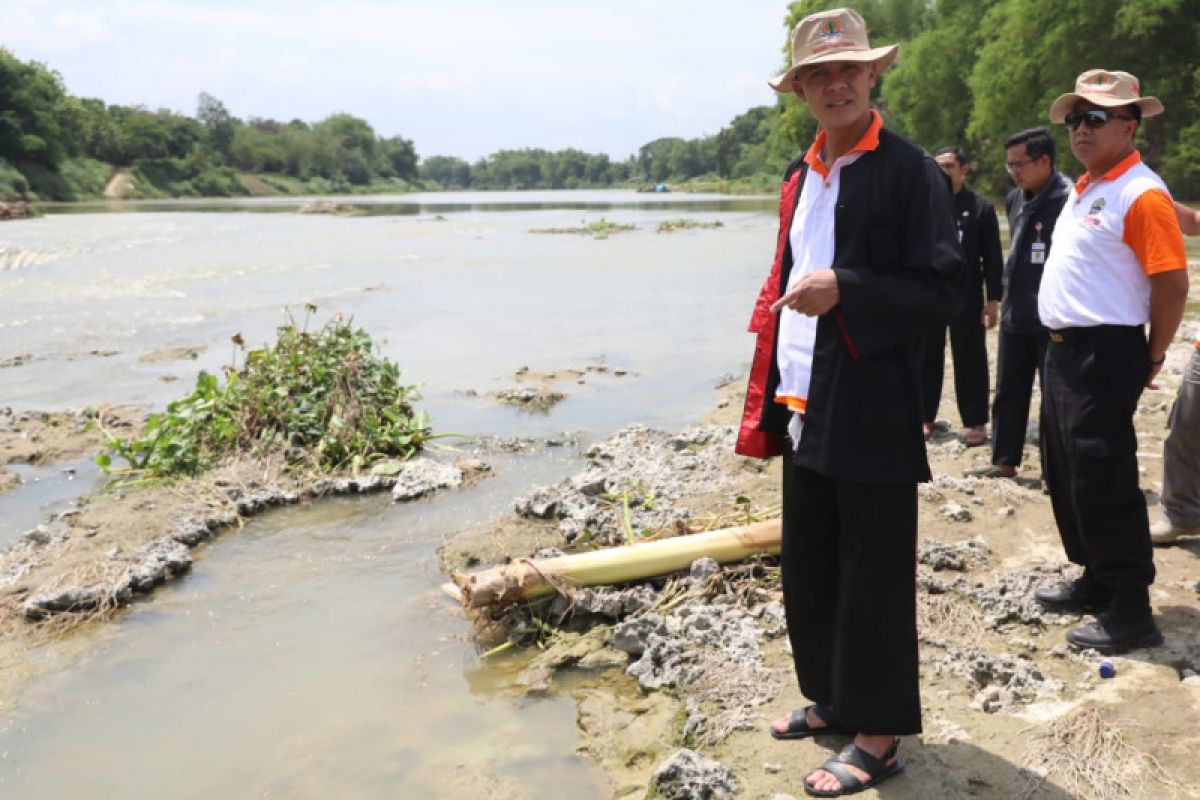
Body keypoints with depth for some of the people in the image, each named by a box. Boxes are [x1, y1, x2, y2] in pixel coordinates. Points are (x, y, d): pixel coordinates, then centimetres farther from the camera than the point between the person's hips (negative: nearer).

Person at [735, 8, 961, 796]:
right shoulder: (799, 176, 14)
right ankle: (831, 699, 33)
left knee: (873, 579, 4)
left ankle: (879, 735, 19)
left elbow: (940, 291, -11)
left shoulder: (910, 169, -7)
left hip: (873, 415, -7)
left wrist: (844, 290, -24)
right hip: (805, 412, 7)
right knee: (808, 574, 16)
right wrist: (767, 403, 11)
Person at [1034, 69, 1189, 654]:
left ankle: (1131, 609, 4)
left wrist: (1153, 357, -8)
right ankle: (1096, 580, 30)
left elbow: (1173, 282, -17)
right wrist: (1063, 344, 16)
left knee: (1102, 480, -6)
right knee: (1065, 473, 16)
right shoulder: (1084, 188, 14)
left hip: (1105, 354, -10)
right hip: (1064, 348, 10)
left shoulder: (1141, 194, -15)